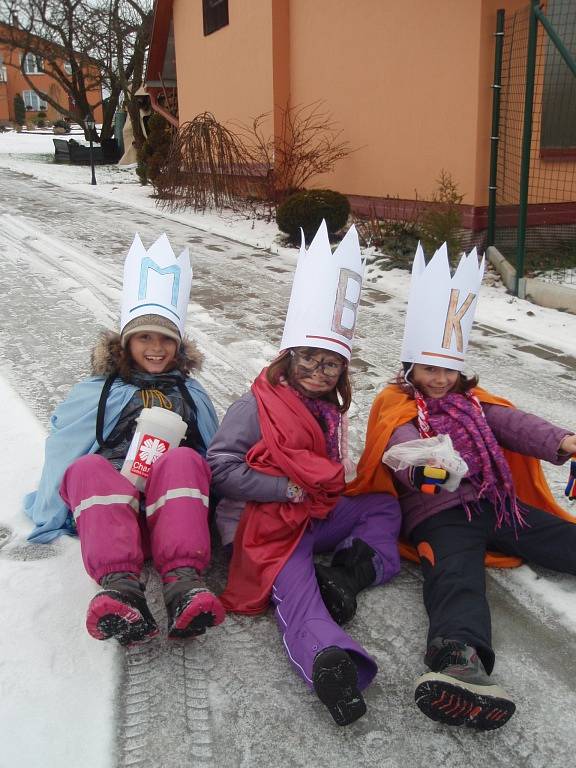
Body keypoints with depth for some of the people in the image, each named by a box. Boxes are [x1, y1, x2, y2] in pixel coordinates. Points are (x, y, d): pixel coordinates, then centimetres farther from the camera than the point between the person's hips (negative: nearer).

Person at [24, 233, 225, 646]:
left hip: (174, 504, 1)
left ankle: (183, 581, -50)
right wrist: (51, 523, 6)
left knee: (183, 460, -34)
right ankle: (120, 583, -53)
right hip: (111, 502, 0)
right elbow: (63, 452, 12)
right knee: (87, 469, -35)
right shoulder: (97, 393, 20)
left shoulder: (191, 393, 25)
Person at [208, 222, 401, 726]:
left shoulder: (331, 412, 18)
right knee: (295, 591, -30)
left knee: (385, 505, 9)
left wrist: (323, 490, 6)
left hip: (314, 515, 8)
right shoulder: (258, 405, -6)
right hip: (264, 523, -8)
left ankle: (349, 572, -17)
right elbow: (221, 467, -16)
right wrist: (285, 489, -17)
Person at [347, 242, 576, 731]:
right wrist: (427, 466, -41)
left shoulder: (471, 401, 25)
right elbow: (404, 449, -15)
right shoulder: (399, 408, 7)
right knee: (456, 575, -34)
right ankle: (459, 656, -59)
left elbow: (512, 424, 9)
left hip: (496, 504, 7)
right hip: (440, 513, -6)